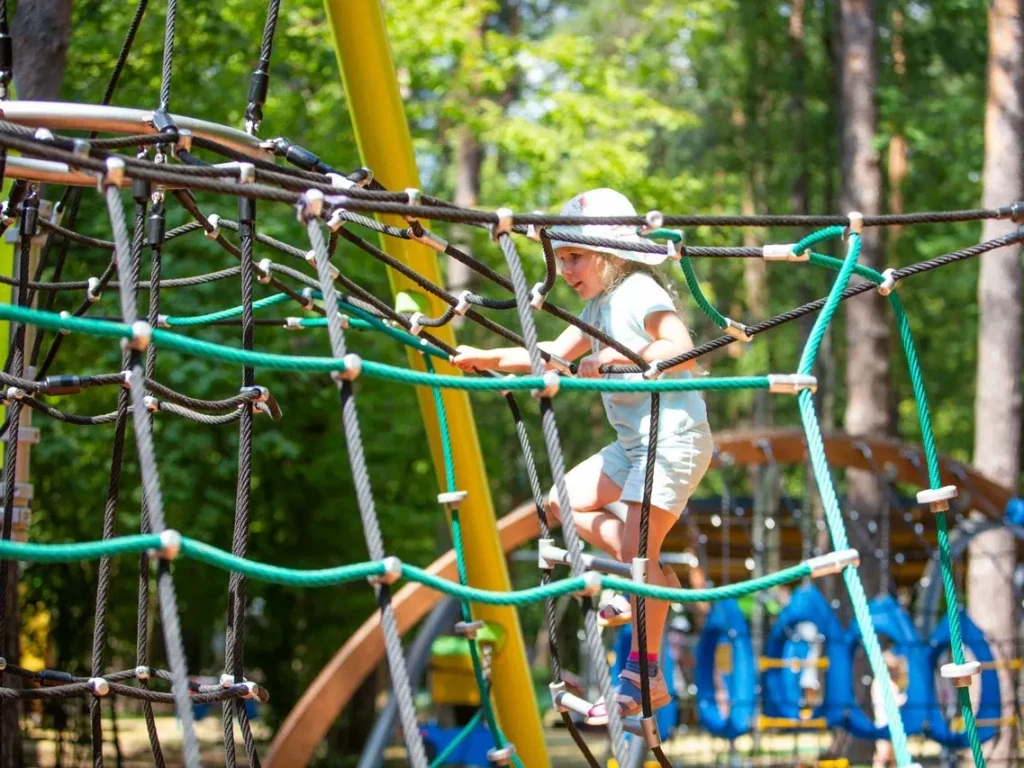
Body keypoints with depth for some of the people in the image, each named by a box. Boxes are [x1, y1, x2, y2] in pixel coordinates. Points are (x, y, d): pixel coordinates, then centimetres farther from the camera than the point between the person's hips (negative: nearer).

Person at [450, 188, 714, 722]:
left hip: (674, 437, -10)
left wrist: (614, 358, -28)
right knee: (564, 501, 10)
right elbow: (555, 354, 14)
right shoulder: (598, 308, 15)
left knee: (635, 550, -11)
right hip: (634, 440, 10)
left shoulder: (641, 292, -13)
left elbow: (681, 349, -25)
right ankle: (654, 581, 12)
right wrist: (489, 358, 5)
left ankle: (644, 675, -5)